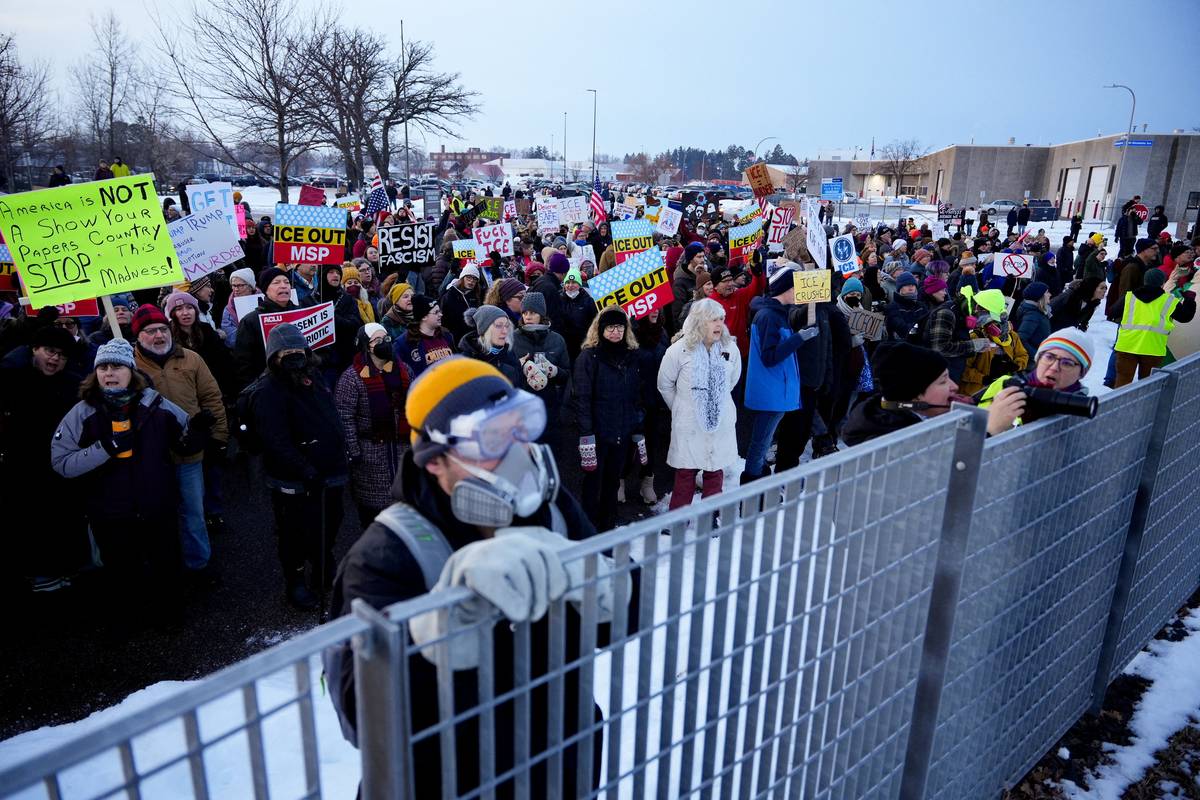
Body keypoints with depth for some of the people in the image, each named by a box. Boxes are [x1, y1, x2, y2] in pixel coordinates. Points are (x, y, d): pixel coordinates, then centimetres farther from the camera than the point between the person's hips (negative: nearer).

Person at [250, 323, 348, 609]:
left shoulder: (313, 377, 7)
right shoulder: (268, 392, -18)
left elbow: (332, 417, 19)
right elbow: (277, 441, -26)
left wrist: (343, 451, 15)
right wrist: (305, 471, -29)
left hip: (330, 474, 8)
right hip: (295, 483, -8)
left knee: (329, 525, 22)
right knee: (297, 534, 6)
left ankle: (324, 572, 43)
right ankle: (295, 583, 27)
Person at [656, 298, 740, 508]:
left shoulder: (730, 348, -4)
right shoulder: (679, 350, -10)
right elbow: (665, 385, 3)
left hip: (721, 424, 3)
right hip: (689, 425, -3)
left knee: (715, 472, 13)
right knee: (685, 474, 5)